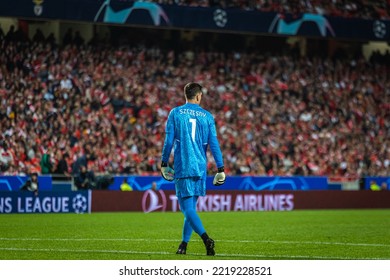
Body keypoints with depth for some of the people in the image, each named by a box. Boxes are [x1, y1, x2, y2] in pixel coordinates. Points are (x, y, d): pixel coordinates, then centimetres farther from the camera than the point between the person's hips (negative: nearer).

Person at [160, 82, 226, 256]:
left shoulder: (175, 113, 1)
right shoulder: (207, 116, 5)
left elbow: (169, 141, -1)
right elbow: (214, 144, 1)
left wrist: (164, 164, 8)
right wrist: (220, 170, 2)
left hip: (182, 167, -3)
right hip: (200, 168, 3)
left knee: (187, 207, -7)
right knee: (191, 207, 15)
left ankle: (206, 238, -26)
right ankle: (184, 244, 16)